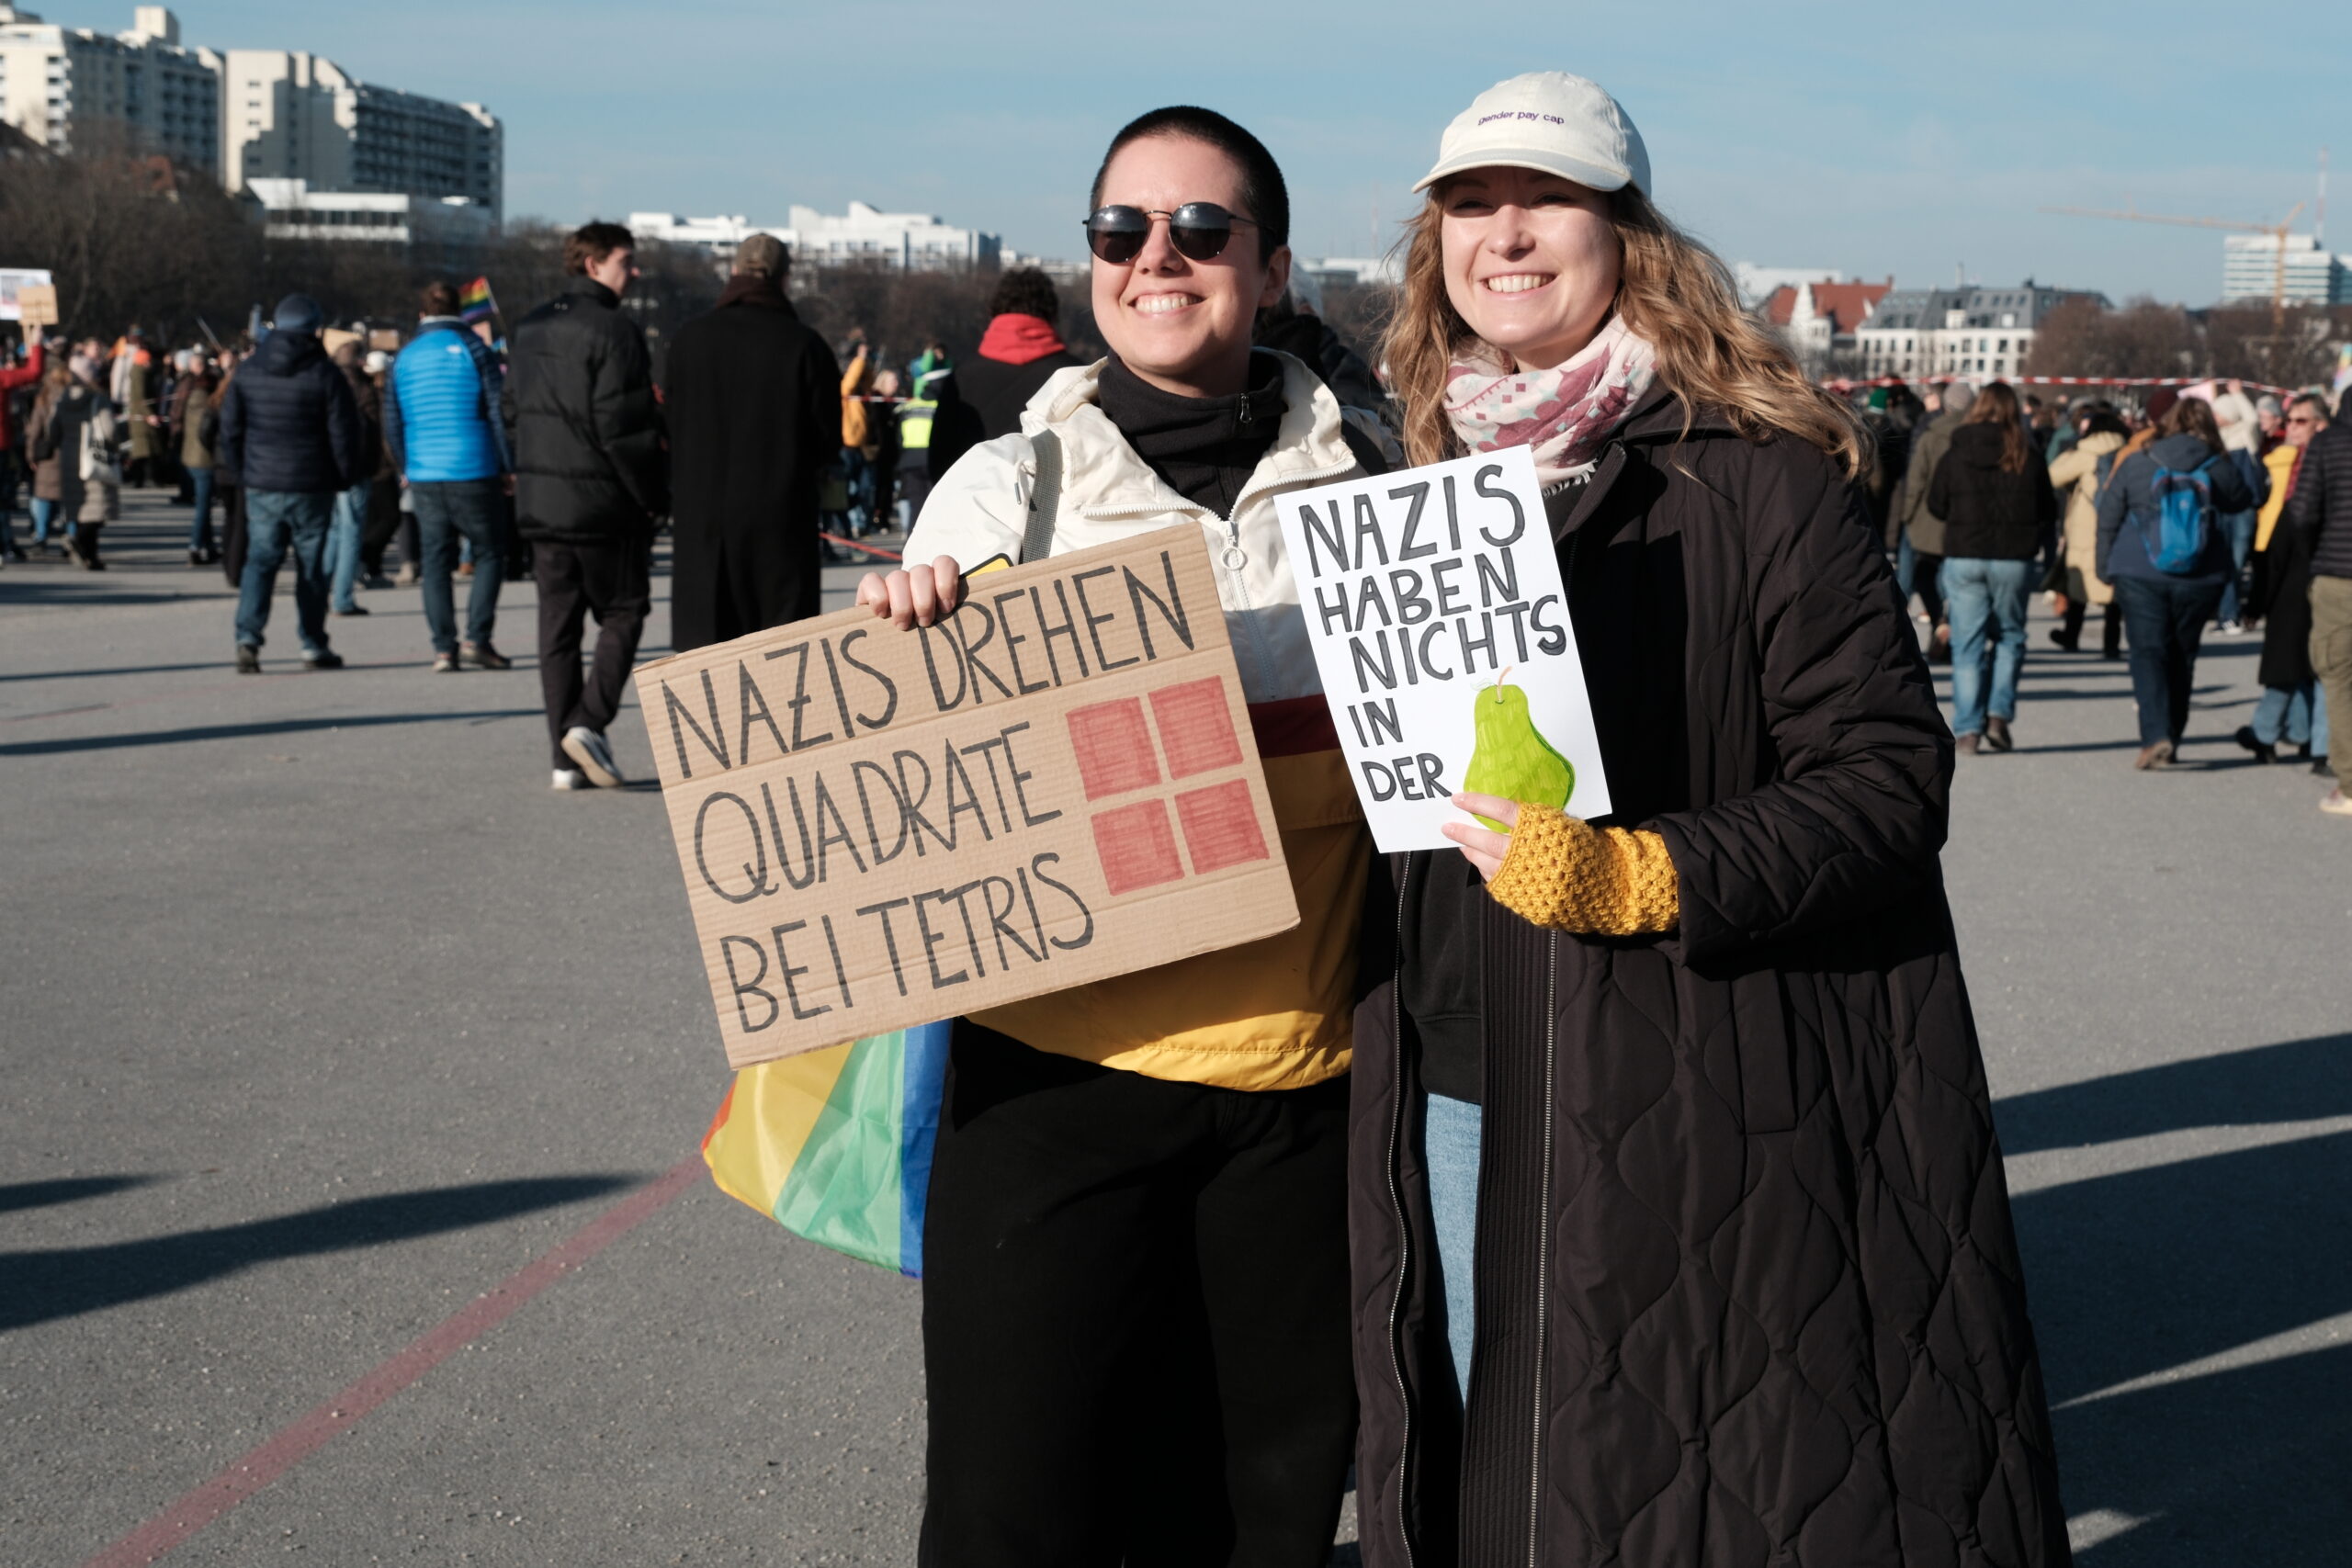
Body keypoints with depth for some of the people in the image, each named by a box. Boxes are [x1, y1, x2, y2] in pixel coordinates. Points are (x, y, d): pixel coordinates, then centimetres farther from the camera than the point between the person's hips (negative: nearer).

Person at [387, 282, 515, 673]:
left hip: (424, 477, 3)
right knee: (489, 553, 6)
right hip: (474, 474, -3)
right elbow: (497, 413, -6)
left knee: (435, 561, 7)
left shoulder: (404, 358, 9)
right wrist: (508, 467, 0)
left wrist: (405, 471, 24)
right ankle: (476, 639, -4)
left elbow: (392, 424, 12)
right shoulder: (473, 350, -2)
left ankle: (444, 648, 2)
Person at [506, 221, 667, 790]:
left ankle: (566, 756, 8)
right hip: (602, 501, -7)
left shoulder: (529, 328, 12)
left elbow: (514, 410, 15)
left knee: (557, 624, 8)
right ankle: (588, 722, -10)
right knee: (622, 613, 6)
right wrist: (654, 497, -9)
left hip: (539, 502, 7)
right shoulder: (612, 331, -13)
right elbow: (624, 427, -17)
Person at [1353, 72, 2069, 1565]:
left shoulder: (1755, 475, -8)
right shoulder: (1430, 484, 12)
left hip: (1700, 1119, -6)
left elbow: (1889, 777, -13)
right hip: (1456, 1101, 6)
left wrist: (1636, 879, -24)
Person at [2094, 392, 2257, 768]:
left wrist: (2105, 568, 15)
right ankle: (2171, 742, 19)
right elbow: (2244, 502, 17)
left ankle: (2156, 736, -20)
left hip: (2139, 577, -2)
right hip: (2201, 580, 2)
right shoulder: (2219, 470, -3)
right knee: (2181, 656, 13)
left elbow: (2107, 519, 3)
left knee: (2148, 653, -2)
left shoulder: (2135, 465, -3)